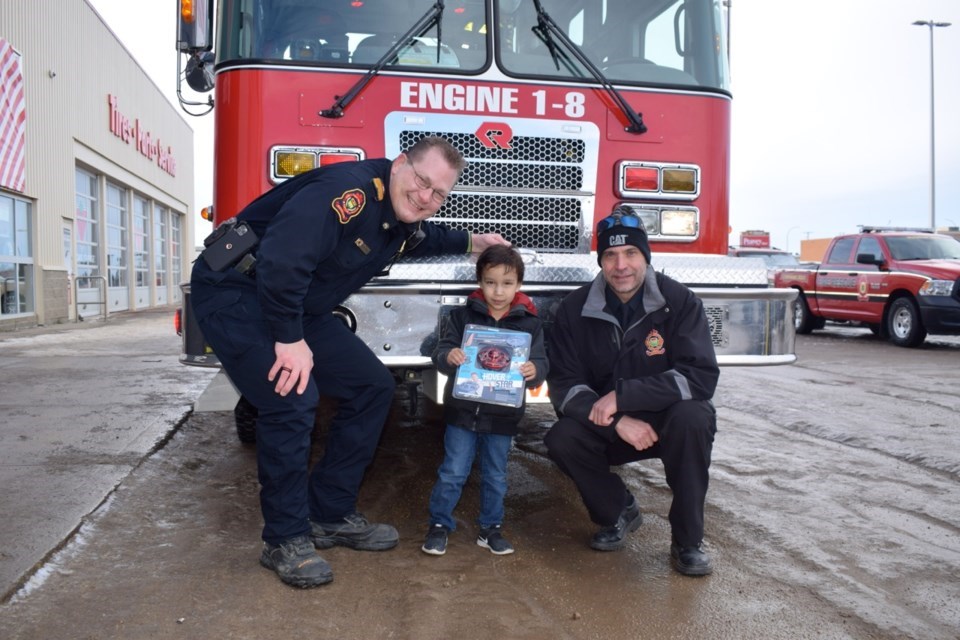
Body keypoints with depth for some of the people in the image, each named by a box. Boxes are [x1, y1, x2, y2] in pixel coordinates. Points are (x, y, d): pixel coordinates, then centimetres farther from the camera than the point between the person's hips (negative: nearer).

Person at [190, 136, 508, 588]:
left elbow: (425, 238, 31)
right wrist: (290, 340, -31)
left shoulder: (407, 221, 3)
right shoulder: (349, 190, -27)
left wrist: (470, 243, 27)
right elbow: (281, 259, -37)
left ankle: (331, 515, 14)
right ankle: (285, 540, -6)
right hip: (236, 292, -9)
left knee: (372, 386, 6)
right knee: (293, 399, -25)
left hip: (300, 308, 10)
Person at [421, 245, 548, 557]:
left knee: (495, 476, 15)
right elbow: (440, 350, -5)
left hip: (503, 416, 1)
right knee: (452, 473, 5)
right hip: (462, 411, -1)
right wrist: (448, 356, -28)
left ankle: (490, 527, 31)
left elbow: (541, 363, -5)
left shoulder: (530, 323, -2)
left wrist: (534, 371, -28)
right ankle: (439, 524, 21)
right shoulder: (463, 315, -3)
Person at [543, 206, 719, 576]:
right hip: (609, 429, 2)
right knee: (561, 439, -24)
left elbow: (701, 377, -22)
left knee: (693, 417, -34)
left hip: (669, 421, -2)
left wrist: (622, 396, -28)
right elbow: (563, 385, -11)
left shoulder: (678, 301, -14)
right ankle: (619, 513, 6)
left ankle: (687, 541, -14)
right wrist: (618, 421, -28)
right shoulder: (575, 309, -9)